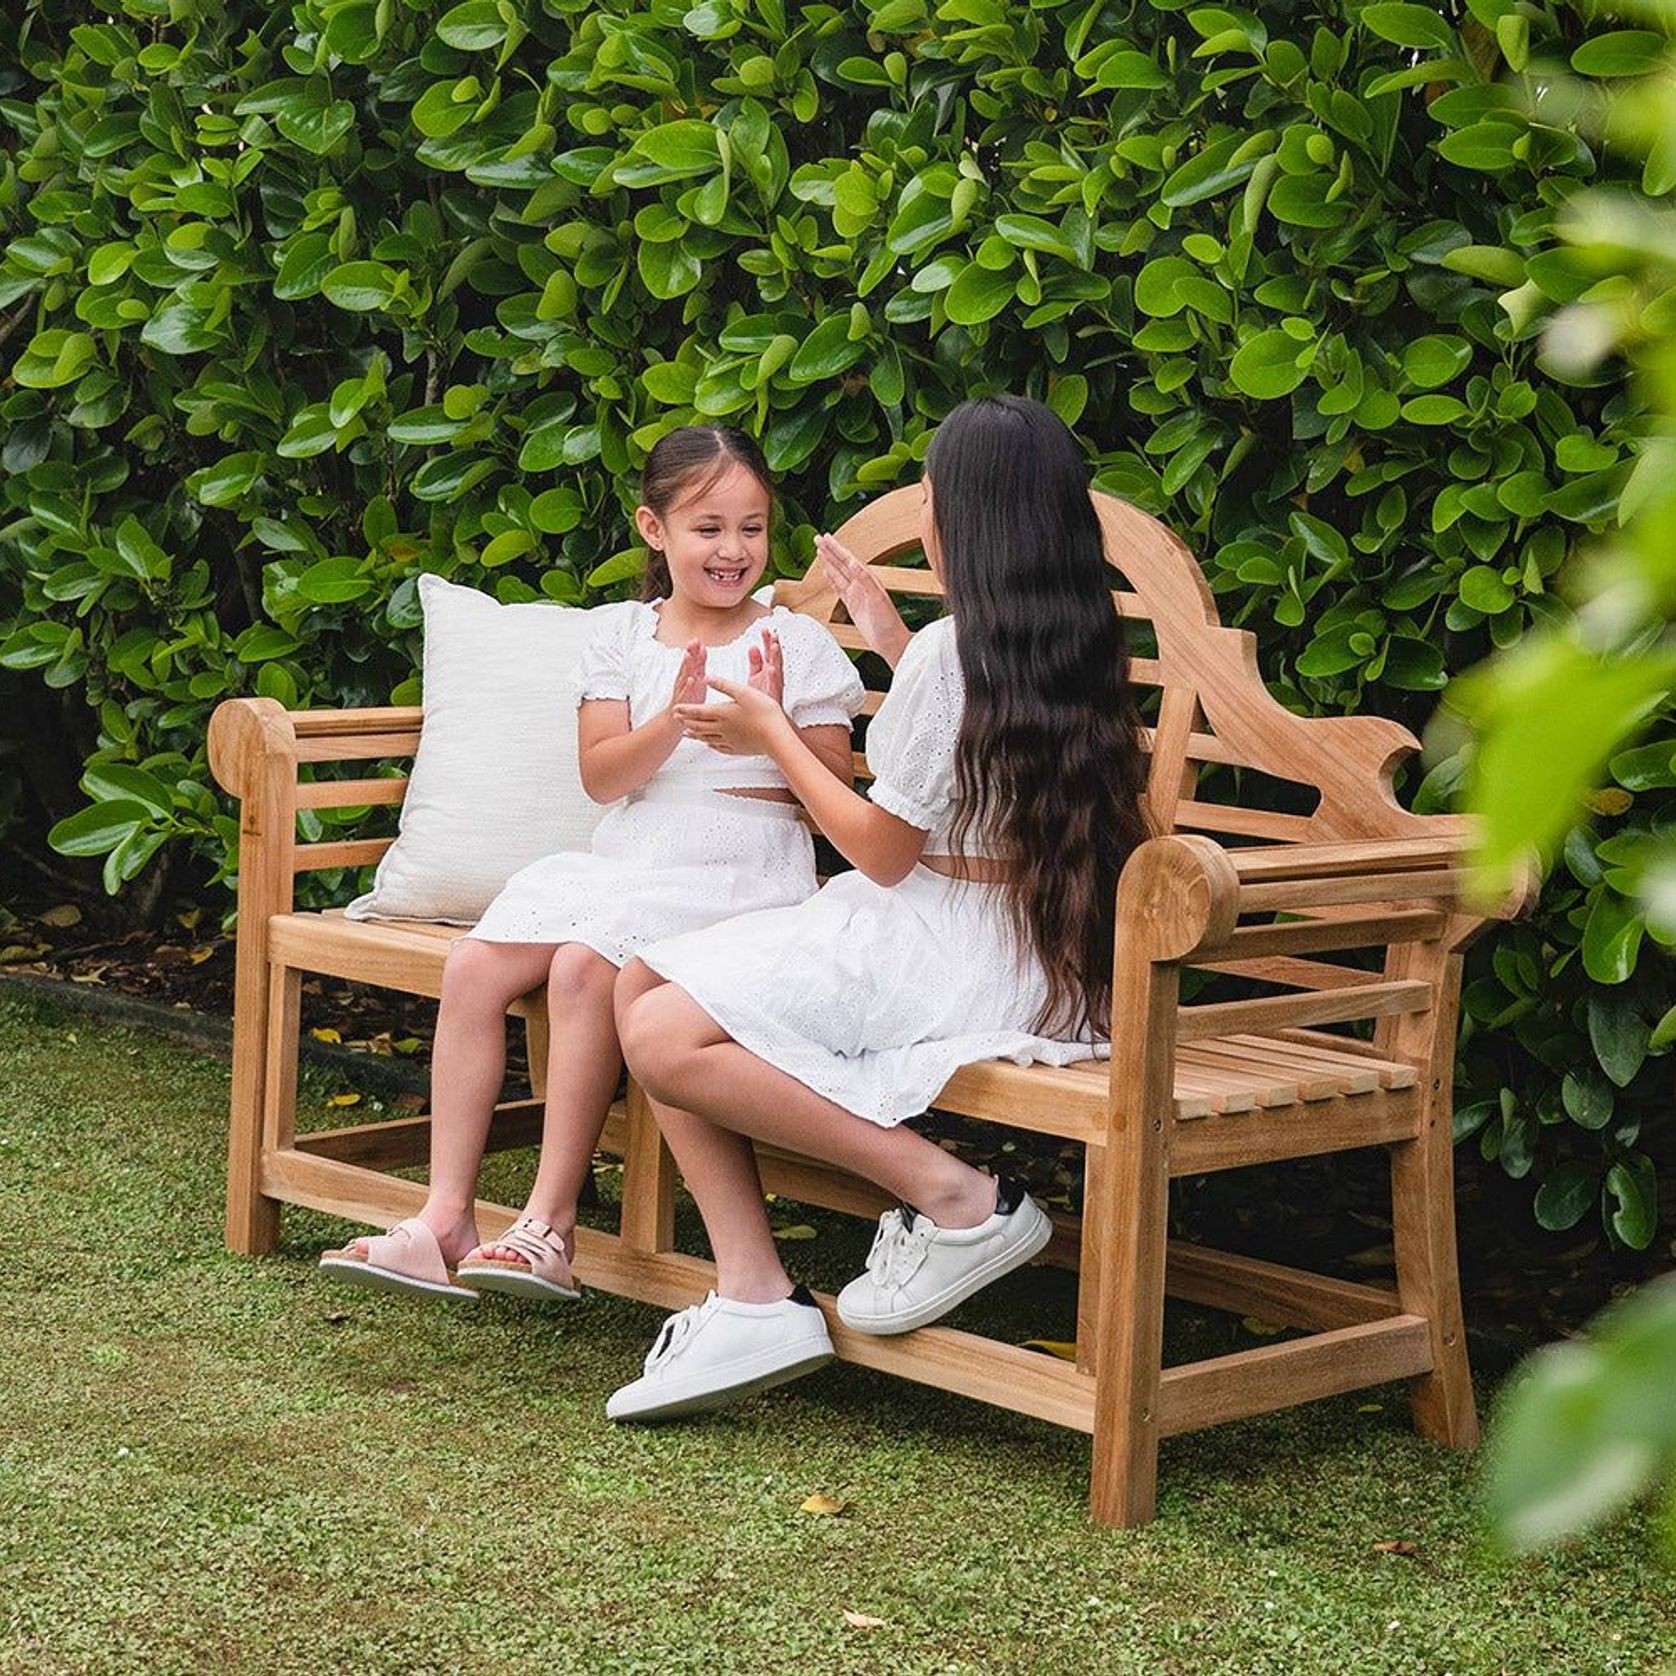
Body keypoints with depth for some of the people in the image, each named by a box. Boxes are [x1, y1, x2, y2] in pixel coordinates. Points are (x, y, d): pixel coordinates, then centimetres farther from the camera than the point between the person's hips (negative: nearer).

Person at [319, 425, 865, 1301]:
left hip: (740, 870, -5)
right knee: (472, 965, -15)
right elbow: (601, 776, 1)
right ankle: (446, 1218, -13)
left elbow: (835, 792, -1)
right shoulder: (621, 637, 11)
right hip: (621, 857, 5)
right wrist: (674, 722, -17)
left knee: (583, 965, -30)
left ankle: (550, 1224, -24)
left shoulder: (797, 644, 3)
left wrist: (772, 727, -18)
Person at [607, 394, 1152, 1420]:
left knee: (666, 1040, -21)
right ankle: (751, 1298, -4)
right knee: (645, 984, 6)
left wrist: (771, 736, 1)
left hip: (959, 959, -10)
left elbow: (883, 852, -12)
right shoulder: (1078, 645, 9)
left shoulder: (956, 648, -16)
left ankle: (953, 1197, -17)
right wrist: (891, 641, 31)